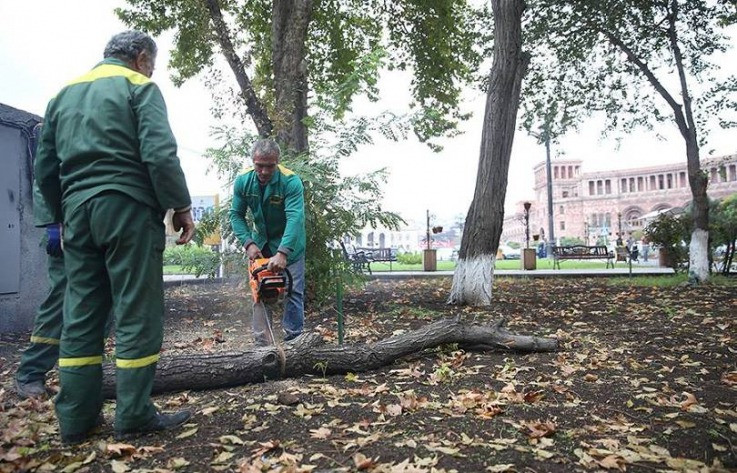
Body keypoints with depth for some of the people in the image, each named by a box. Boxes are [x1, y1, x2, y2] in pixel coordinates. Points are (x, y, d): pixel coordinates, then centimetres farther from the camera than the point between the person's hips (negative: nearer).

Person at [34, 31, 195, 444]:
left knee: (81, 314, 8)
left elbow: (45, 169, 20)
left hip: (77, 209, 7)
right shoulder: (138, 86, 2)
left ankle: (76, 418, 13)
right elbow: (160, 154, -13)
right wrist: (181, 206, -7)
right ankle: (134, 416, 2)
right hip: (127, 207, -6)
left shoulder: (65, 93, 22)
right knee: (137, 311, -2)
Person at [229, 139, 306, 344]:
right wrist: (248, 243, -22)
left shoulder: (291, 181, -27)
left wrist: (282, 253, -47)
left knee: (293, 291, -4)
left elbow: (295, 218, -37)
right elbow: (236, 215, -8)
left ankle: (293, 337, 5)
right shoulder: (243, 181, -12)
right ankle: (261, 340, 12)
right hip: (260, 242, 4)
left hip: (289, 242, -4)